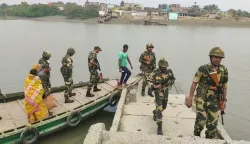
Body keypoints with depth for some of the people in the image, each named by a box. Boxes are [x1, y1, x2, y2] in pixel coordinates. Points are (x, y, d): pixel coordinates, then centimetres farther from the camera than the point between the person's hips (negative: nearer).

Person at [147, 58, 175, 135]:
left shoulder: (169, 71, -10)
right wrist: (153, 86, -30)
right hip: (158, 92, -5)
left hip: (166, 91, 5)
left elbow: (173, 79, 3)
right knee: (159, 109, -13)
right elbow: (149, 80, -12)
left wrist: (170, 82, -20)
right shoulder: (155, 72, -19)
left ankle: (155, 112, 55)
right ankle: (159, 127, -8)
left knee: (163, 107, 23)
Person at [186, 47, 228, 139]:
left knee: (213, 124, 6)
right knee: (201, 120, -6)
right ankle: (196, 137, 23)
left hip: (215, 101, 3)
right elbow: (194, 83, -5)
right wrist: (190, 98, -8)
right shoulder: (203, 69, -8)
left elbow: (224, 86, 11)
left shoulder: (224, 70, 3)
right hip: (202, 100, -3)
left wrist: (224, 100, 8)